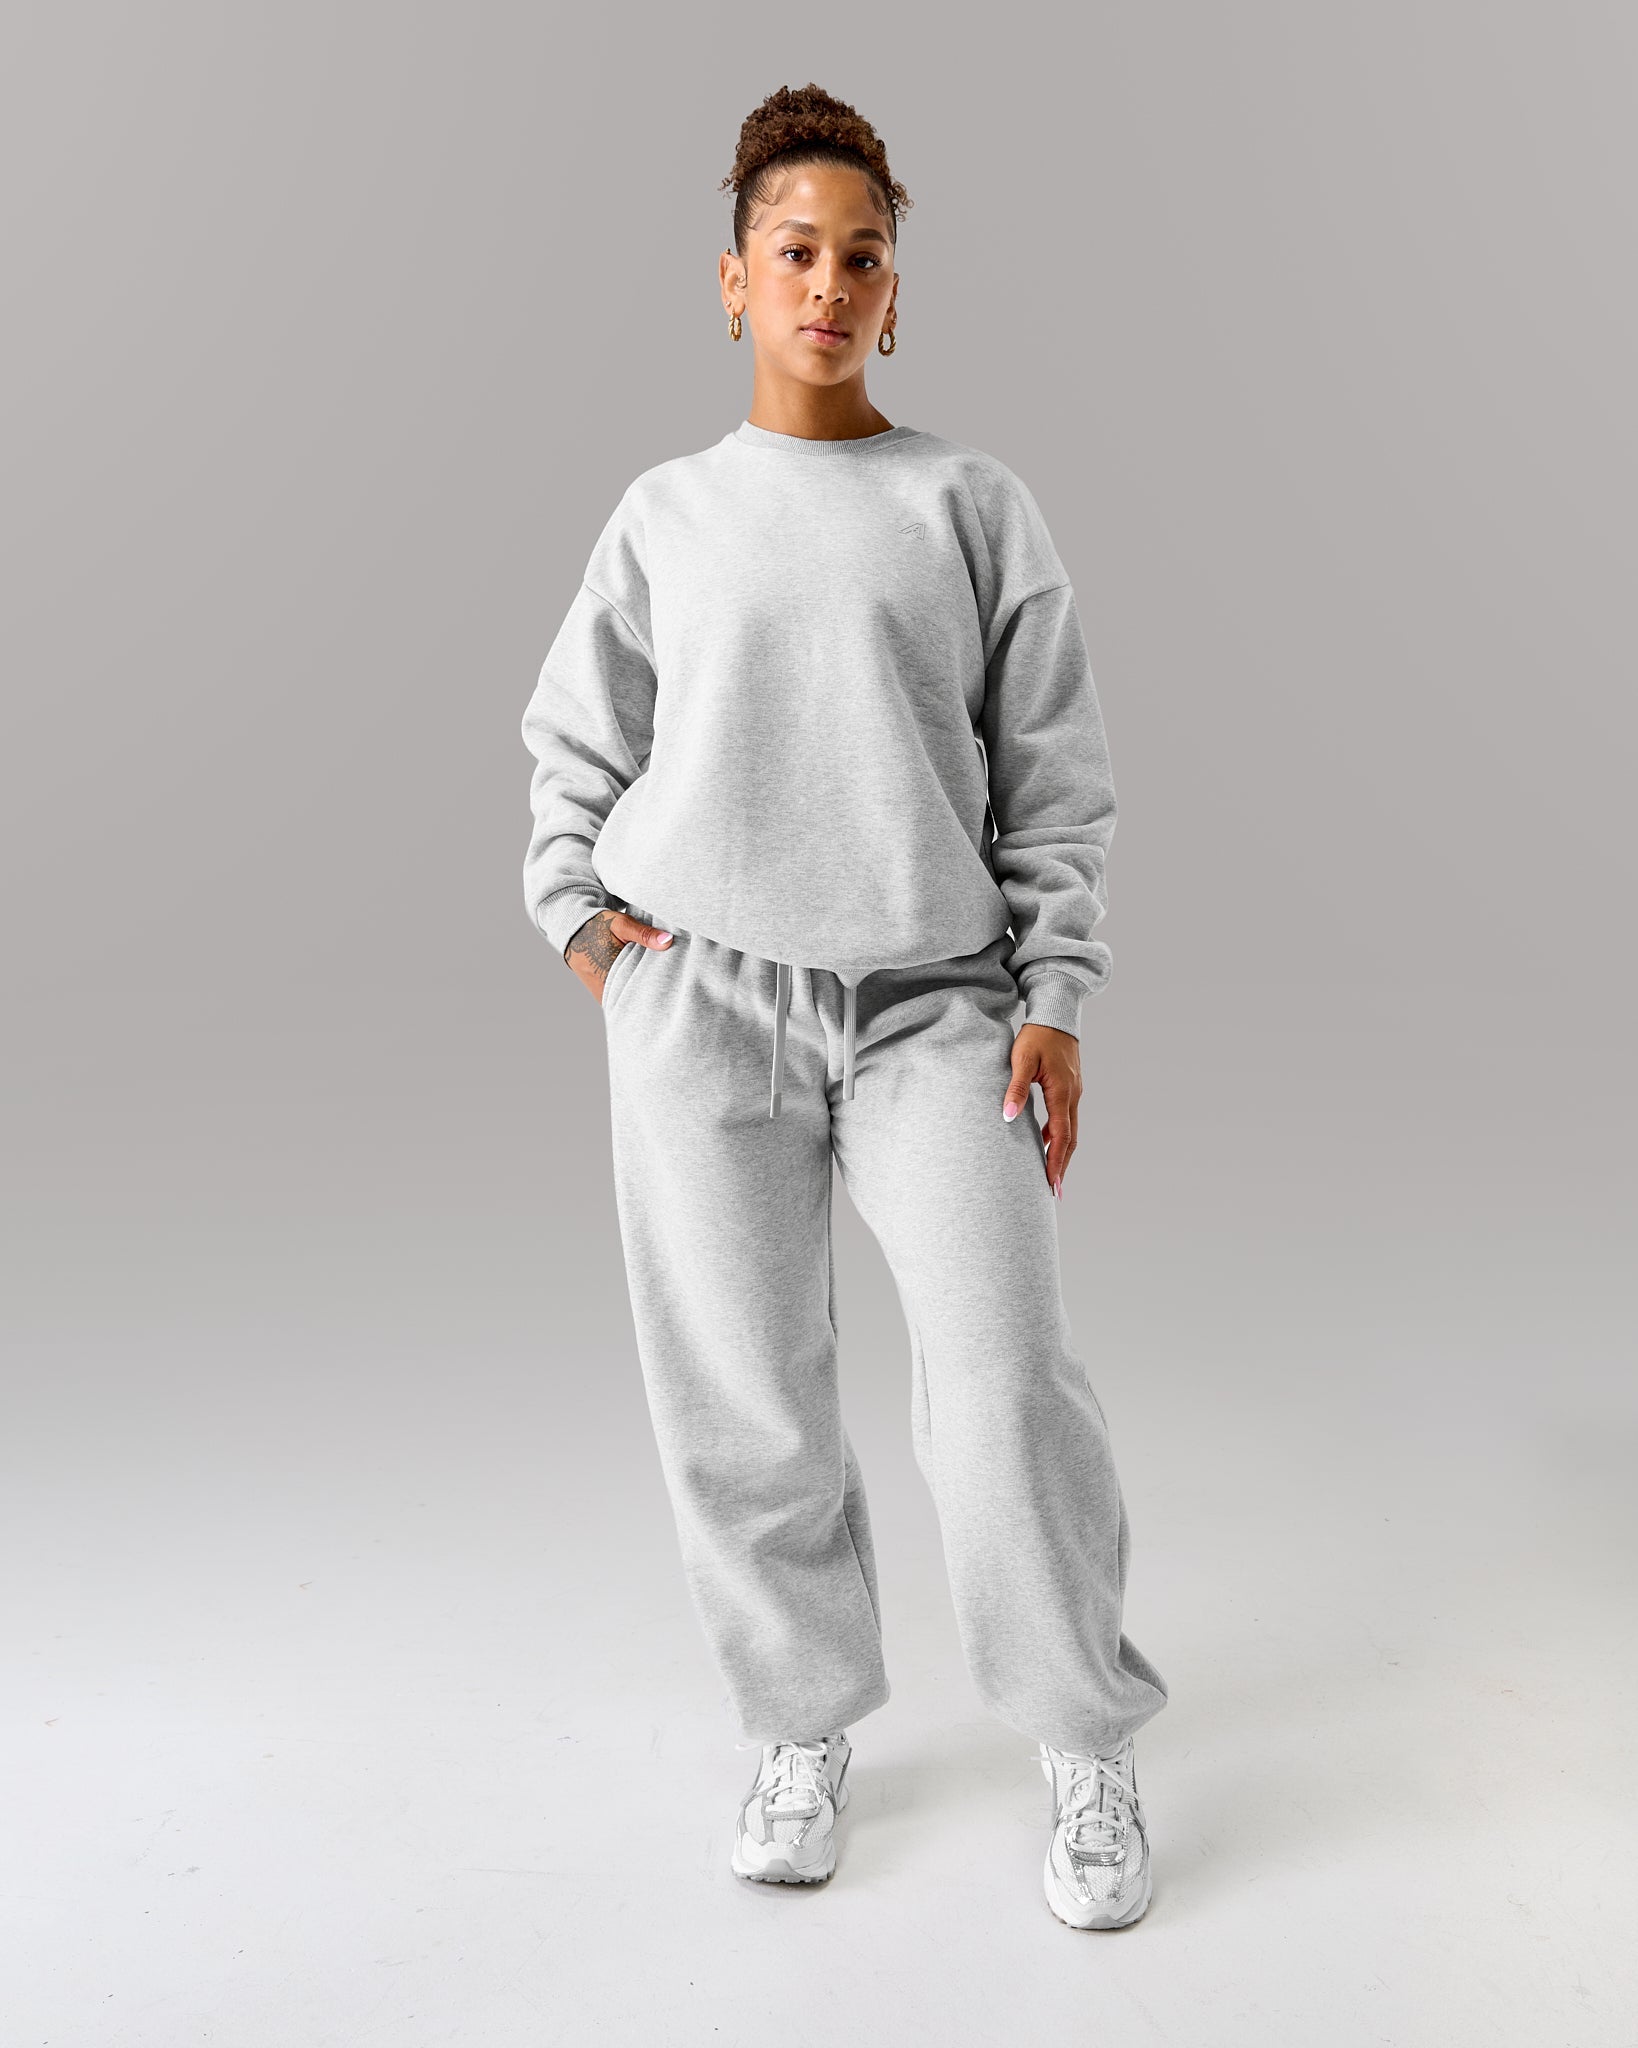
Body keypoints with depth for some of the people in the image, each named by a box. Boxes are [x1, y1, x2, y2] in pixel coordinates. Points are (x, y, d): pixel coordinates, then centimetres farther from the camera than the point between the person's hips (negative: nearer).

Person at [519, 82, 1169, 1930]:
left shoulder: (972, 504, 10)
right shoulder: (667, 512, 13)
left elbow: (1056, 775, 6)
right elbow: (575, 742, 19)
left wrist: (1056, 1000, -2)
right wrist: (583, 923, 2)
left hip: (930, 1000, -1)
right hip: (698, 1001, 2)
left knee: (1006, 1382, -9)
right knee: (739, 1404, 4)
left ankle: (1088, 1746, 14)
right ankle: (802, 1728, 25)